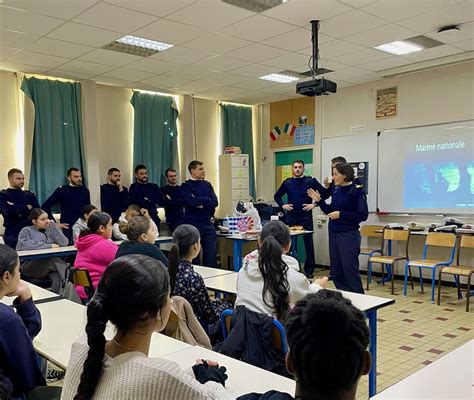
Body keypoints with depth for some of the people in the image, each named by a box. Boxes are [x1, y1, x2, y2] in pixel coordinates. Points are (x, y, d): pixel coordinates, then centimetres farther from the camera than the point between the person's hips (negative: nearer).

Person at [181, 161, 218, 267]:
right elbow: (193, 202, -18)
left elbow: (215, 202, -1)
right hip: (192, 225, -4)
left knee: (211, 258, 3)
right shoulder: (186, 186, -1)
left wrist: (201, 203, -12)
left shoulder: (207, 185, 12)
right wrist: (207, 199, -4)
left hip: (208, 224, 4)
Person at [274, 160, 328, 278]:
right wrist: (282, 205, 4)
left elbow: (324, 193, -2)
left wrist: (315, 204, -9)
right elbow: (277, 196, 19)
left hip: (306, 215, -2)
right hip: (291, 215, 3)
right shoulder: (287, 182, 9)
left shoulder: (310, 181, 0)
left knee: (308, 242, 1)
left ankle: (309, 269, 10)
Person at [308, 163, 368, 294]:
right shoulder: (336, 191, 8)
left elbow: (363, 215, -16)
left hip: (349, 235, -7)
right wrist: (319, 200, 4)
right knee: (336, 271, 11)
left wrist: (341, 214, -20)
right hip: (333, 234, 7)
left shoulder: (357, 191, -11)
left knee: (350, 270, -3)